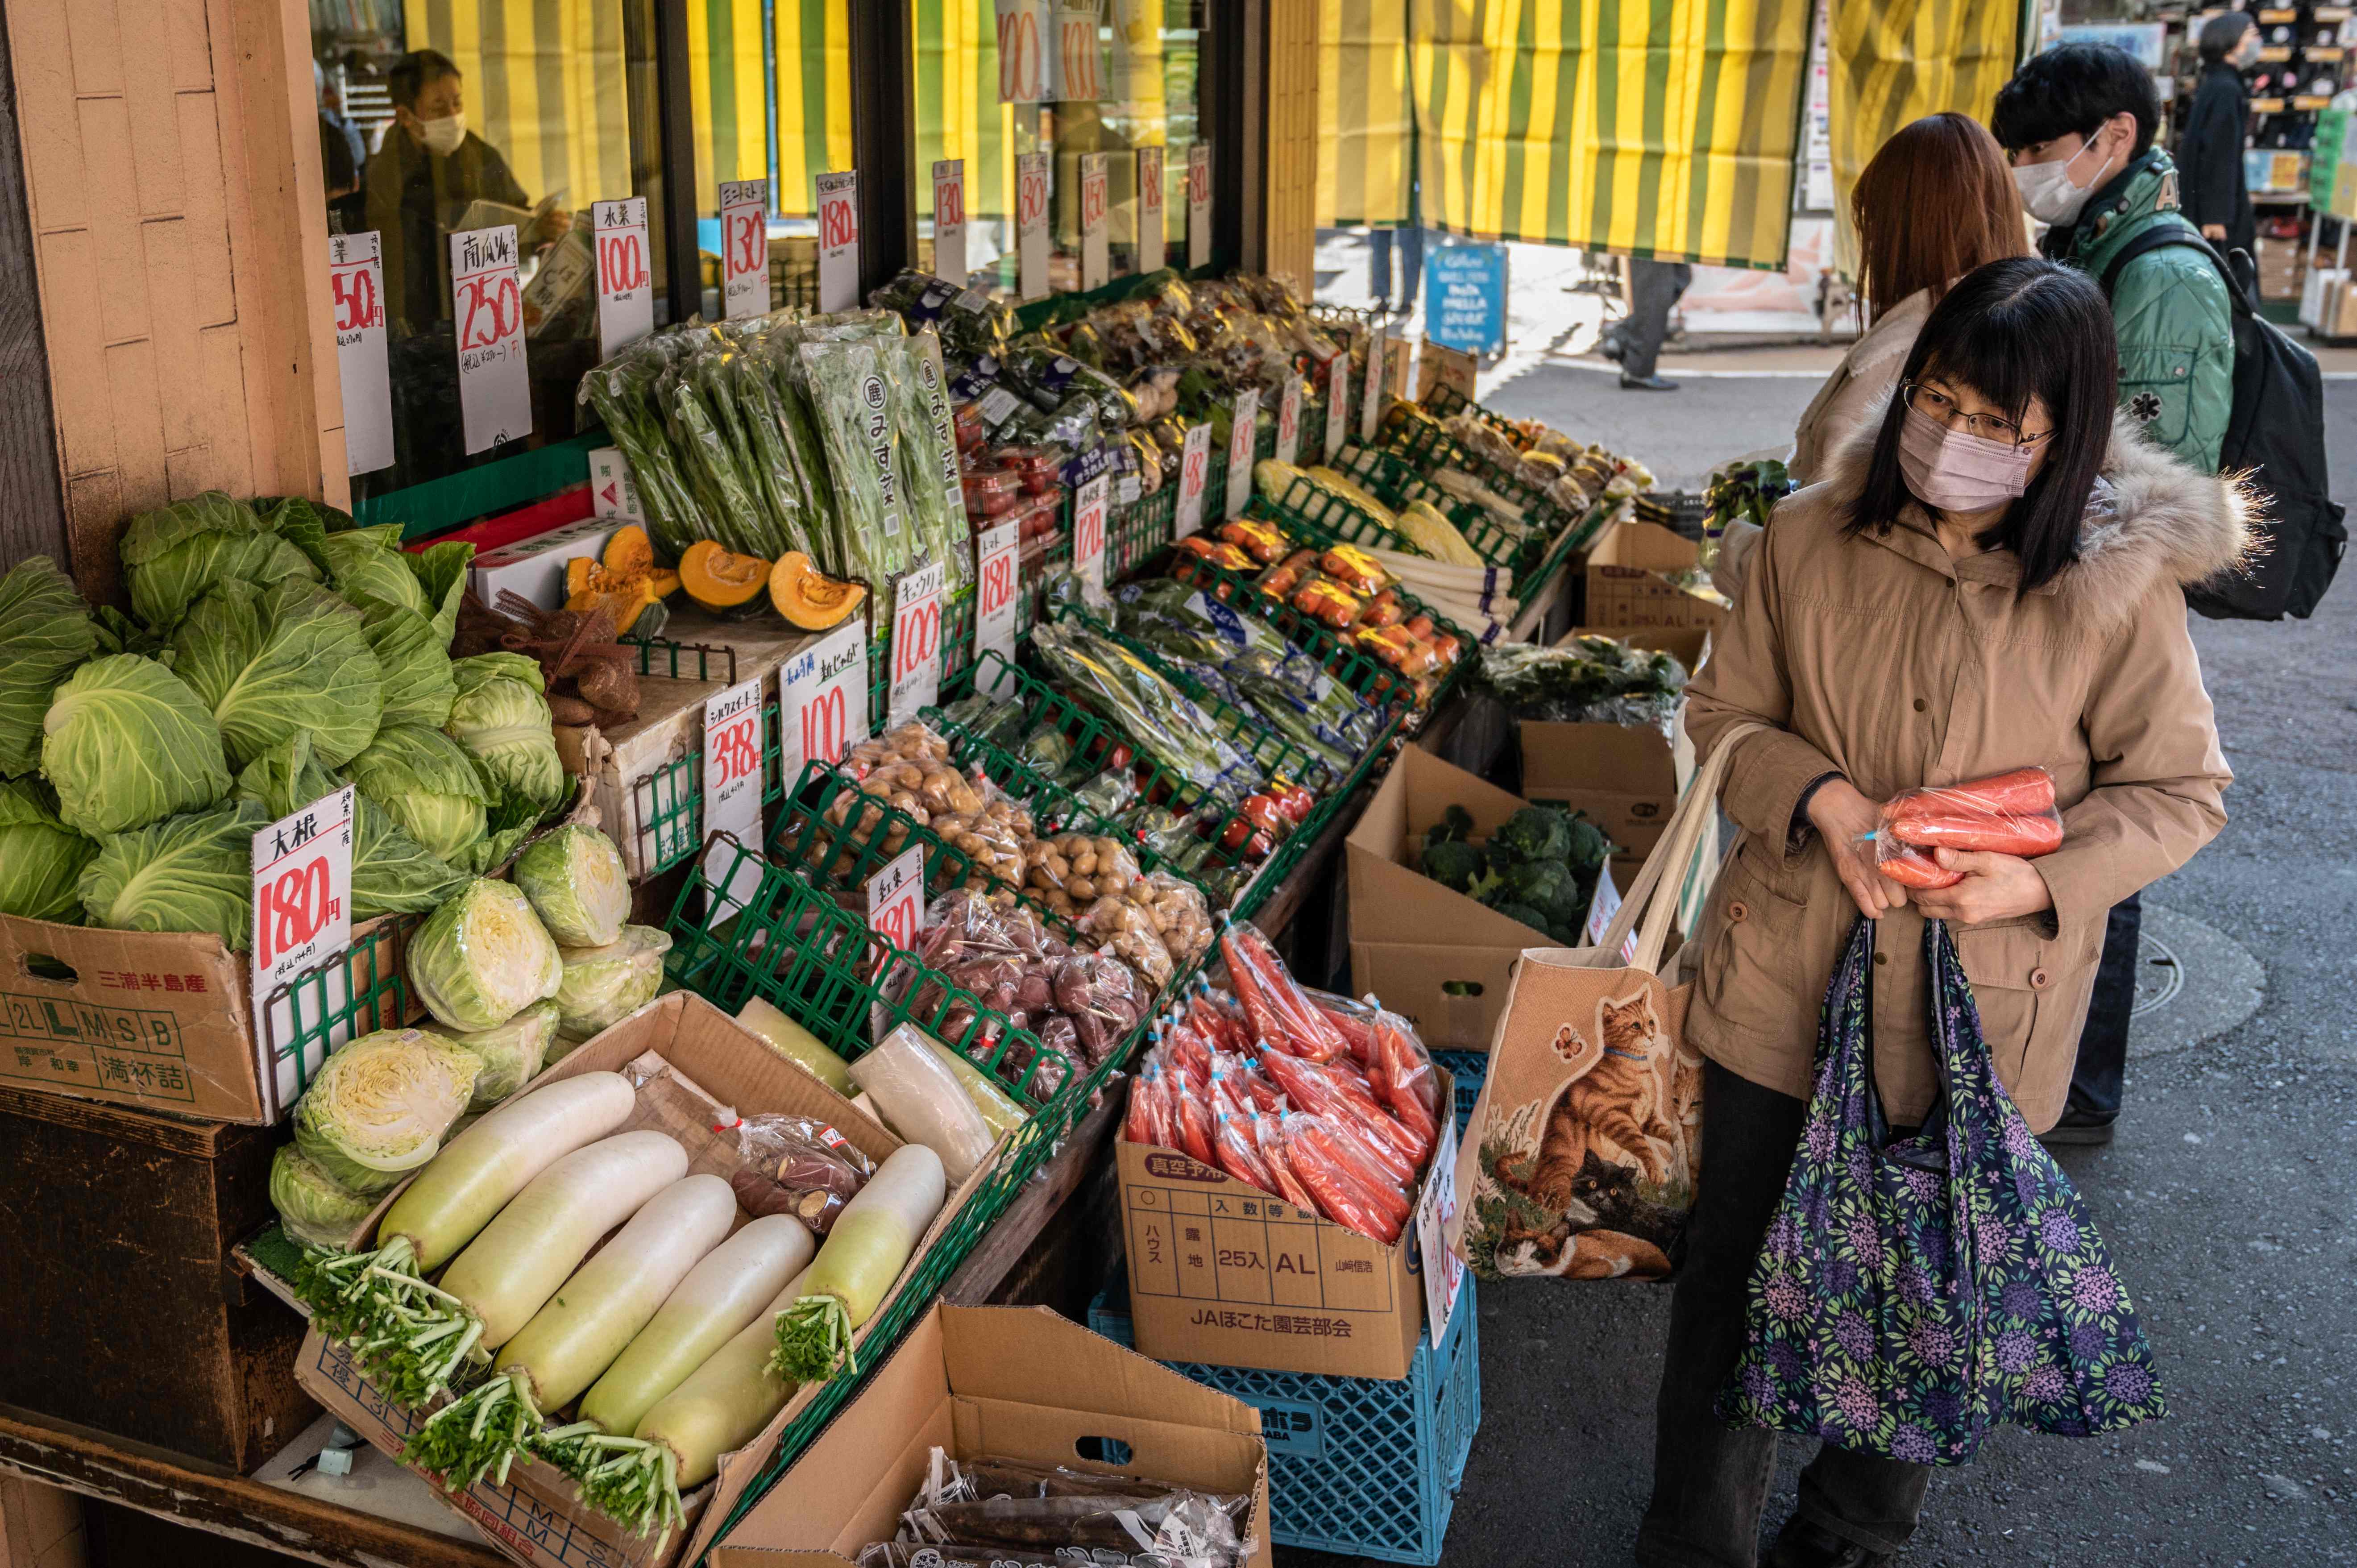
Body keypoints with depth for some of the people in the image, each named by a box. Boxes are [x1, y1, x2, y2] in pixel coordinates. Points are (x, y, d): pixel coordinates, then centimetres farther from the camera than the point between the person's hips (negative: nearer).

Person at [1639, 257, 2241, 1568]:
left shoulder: (2121, 585, -12)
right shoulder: (1813, 538, -7)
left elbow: (2180, 790, -2)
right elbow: (1726, 712, 4)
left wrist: (2044, 880, -18)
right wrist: (1819, 796, -16)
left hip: (1983, 1006, -1)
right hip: (1788, 978, 1)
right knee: (1738, 1266, 13)